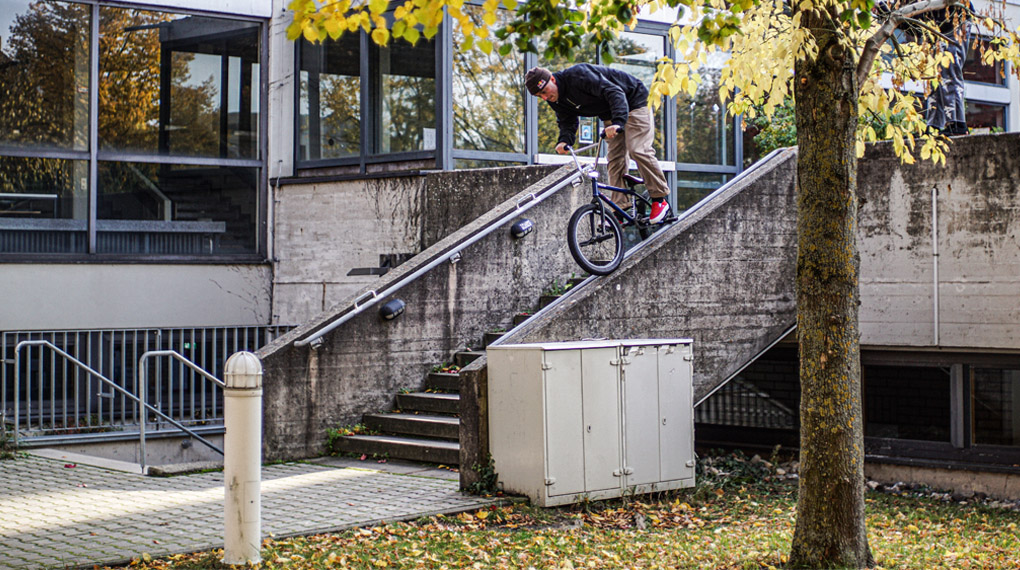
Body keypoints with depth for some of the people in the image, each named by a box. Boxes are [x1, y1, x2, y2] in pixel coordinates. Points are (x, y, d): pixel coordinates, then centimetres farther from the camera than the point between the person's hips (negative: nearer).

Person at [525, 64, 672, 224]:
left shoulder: (579, 75, -33)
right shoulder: (556, 100, -6)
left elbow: (615, 92, -38)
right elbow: (567, 122, -2)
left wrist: (618, 122, -51)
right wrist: (564, 140, -25)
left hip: (634, 101, -8)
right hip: (610, 115, 8)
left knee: (637, 150, -18)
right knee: (615, 158, 0)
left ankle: (660, 200, -10)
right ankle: (620, 209, -2)